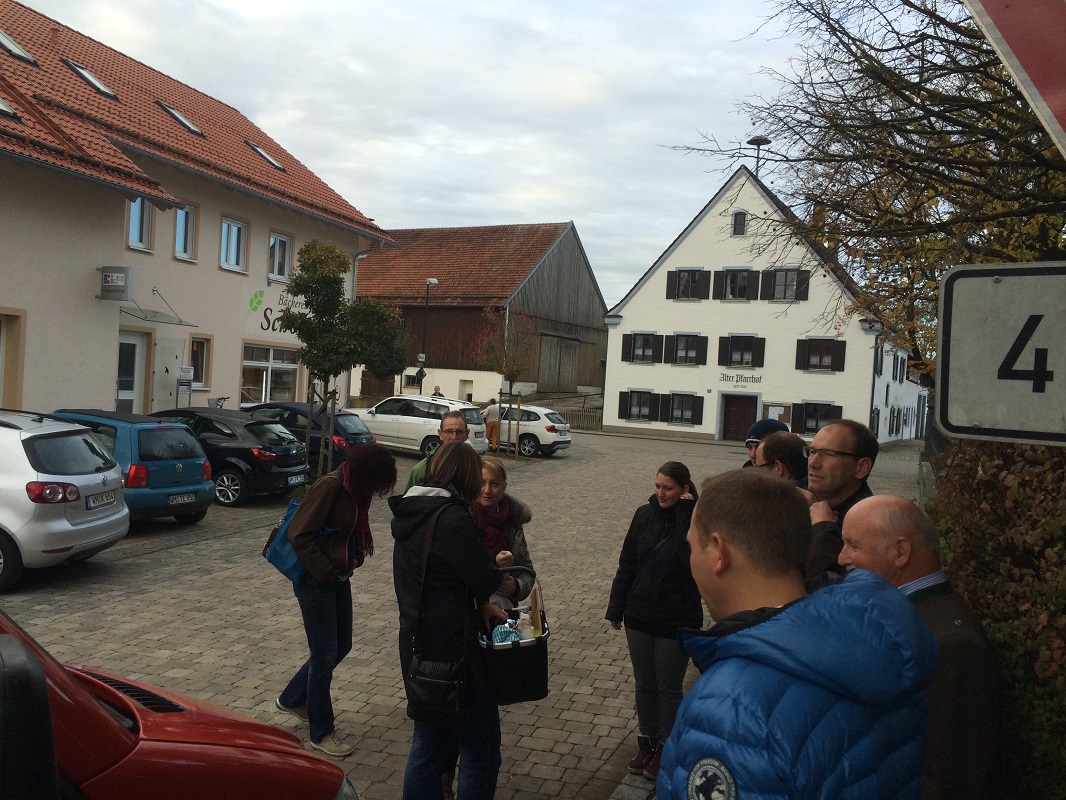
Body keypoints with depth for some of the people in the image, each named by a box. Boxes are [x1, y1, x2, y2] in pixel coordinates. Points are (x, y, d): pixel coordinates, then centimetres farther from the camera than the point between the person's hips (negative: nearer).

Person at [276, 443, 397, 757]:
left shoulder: (357, 490, 3)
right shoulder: (329, 487, -22)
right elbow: (300, 535, -22)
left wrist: (354, 558, 1)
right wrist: (325, 572, -17)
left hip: (338, 577, 9)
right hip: (315, 581, -9)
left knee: (341, 646, 16)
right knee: (325, 654, 0)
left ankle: (292, 699, 37)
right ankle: (321, 732, 16)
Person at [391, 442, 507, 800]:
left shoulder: (410, 513, 6)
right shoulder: (451, 518, -22)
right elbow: (485, 579, -18)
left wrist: (479, 605, 10)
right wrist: (498, 568, 3)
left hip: (418, 647, 9)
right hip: (452, 649, -9)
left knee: (428, 744, 20)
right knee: (480, 749, 6)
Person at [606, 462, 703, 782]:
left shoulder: (694, 520, -13)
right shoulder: (645, 514, -3)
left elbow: (692, 559, -29)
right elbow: (627, 563, 3)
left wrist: (685, 514, -27)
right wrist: (616, 608, 5)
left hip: (677, 621, -3)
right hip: (639, 616, 4)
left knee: (668, 688, 11)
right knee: (643, 683, 17)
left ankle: (665, 747, 29)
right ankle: (646, 740, 35)